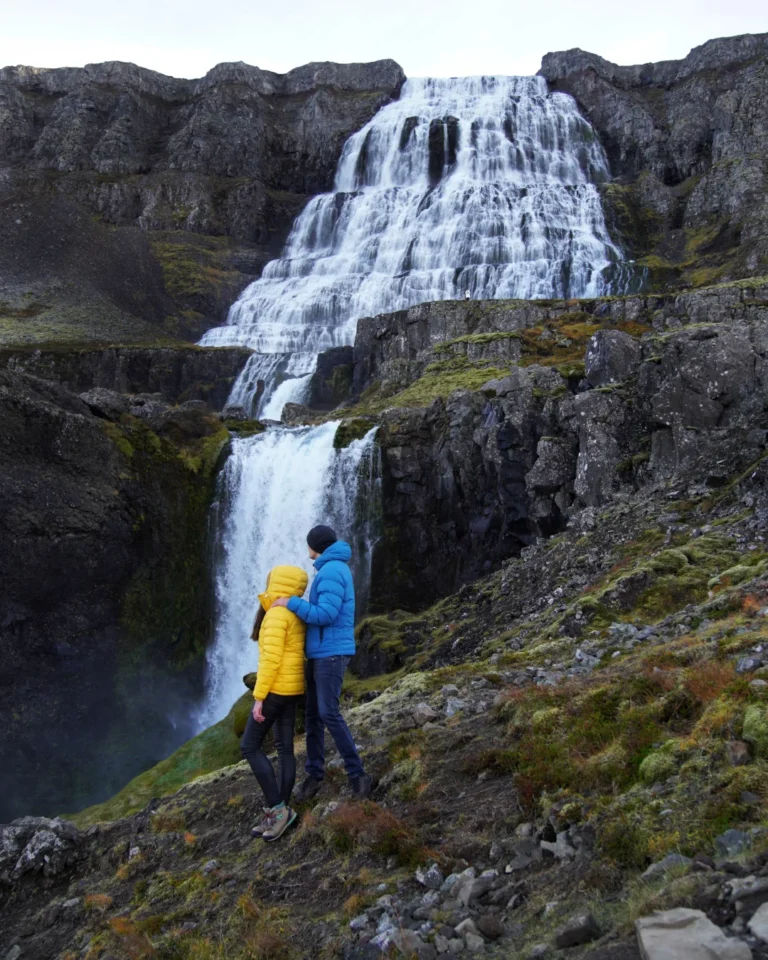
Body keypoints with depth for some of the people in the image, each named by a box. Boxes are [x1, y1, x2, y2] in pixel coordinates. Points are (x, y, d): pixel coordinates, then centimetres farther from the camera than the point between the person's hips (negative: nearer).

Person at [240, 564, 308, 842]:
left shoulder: (276, 614, -18)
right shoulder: (295, 615, 10)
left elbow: (271, 658, -23)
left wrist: (259, 697, -21)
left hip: (276, 688, -9)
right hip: (292, 688, 9)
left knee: (250, 746, -1)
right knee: (285, 748, 9)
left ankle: (277, 808, -1)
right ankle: (280, 813, 12)